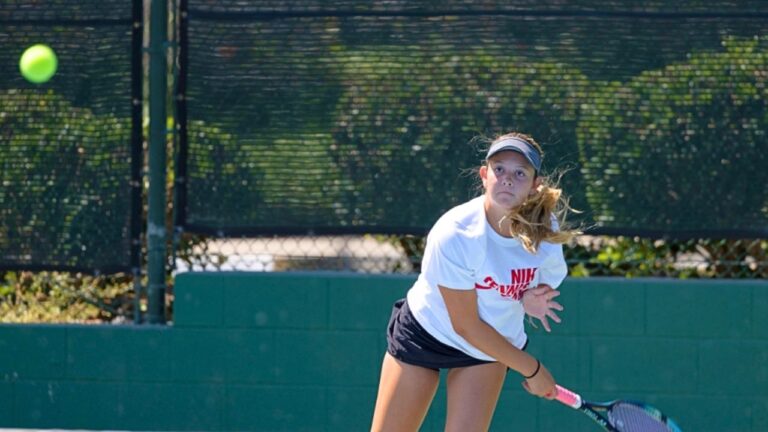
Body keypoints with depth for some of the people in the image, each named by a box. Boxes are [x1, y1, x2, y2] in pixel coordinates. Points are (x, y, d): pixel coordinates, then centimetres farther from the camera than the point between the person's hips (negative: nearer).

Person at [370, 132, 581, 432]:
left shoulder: (546, 229, -20)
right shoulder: (453, 235, -34)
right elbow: (467, 326, -25)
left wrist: (530, 298, -20)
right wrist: (531, 369, -19)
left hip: (491, 345, 3)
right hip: (424, 335, -3)